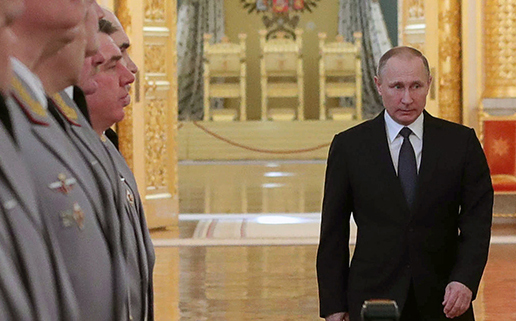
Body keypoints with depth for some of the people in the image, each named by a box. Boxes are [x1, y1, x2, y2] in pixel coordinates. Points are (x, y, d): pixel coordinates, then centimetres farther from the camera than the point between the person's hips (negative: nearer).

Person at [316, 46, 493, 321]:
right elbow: (333, 231, 4)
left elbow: (477, 220, 0)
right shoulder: (348, 146, 2)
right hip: (374, 297, -1)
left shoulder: (461, 142, 4)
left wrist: (465, 280, -16)